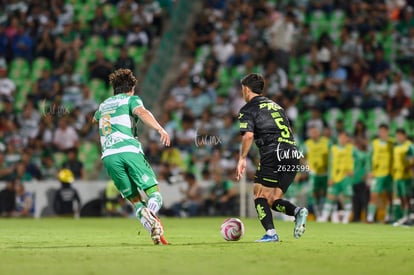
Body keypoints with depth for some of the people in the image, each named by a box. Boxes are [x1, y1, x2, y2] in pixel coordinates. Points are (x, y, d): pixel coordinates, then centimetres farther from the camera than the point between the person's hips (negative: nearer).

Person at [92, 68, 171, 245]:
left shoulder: (104, 104, 29)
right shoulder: (131, 99, 14)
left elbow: (94, 119, 53)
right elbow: (142, 112, -10)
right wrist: (160, 129, -24)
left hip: (108, 156, 4)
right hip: (129, 150, -4)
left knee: (135, 201, 9)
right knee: (154, 194, -5)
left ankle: (152, 229, -18)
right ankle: (151, 214, -40)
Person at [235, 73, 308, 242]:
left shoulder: (248, 109, 6)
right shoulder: (275, 106, 28)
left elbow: (248, 135, -10)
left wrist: (242, 159, -6)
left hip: (272, 154, -7)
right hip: (293, 154, 7)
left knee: (260, 195, 1)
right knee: (273, 200, 11)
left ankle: (270, 233, -14)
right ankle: (298, 211, -15)